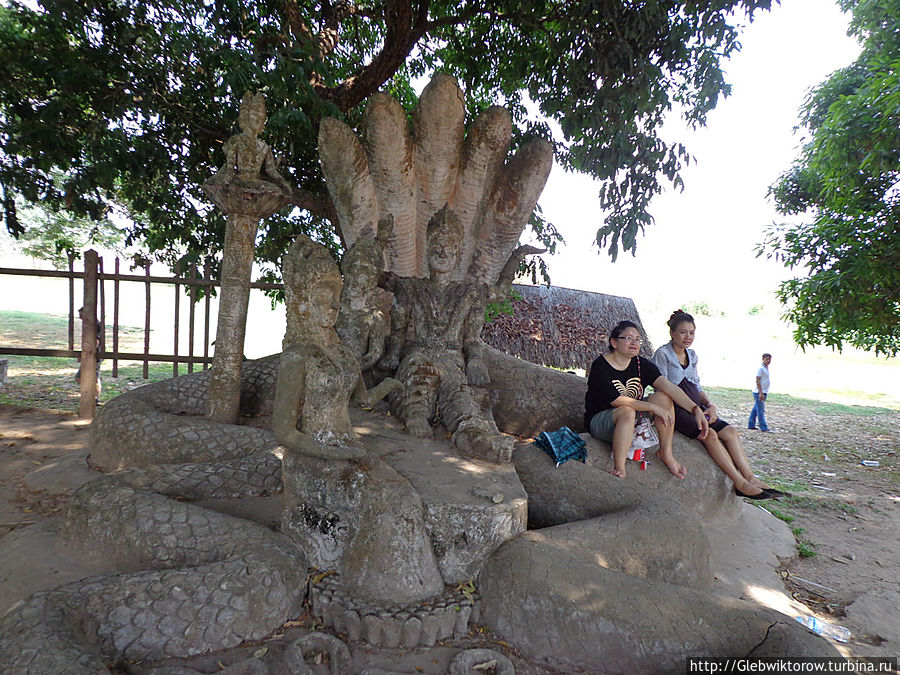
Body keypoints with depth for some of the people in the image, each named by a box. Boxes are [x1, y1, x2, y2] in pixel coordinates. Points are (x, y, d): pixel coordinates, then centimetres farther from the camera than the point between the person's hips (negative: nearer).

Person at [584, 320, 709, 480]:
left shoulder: (642, 364, -1)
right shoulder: (600, 366, -17)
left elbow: (668, 386, -14)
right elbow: (617, 400, -25)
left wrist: (696, 409, -26)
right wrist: (653, 407, -26)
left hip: (634, 418, 6)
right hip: (600, 421, -6)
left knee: (663, 397, -13)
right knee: (627, 412, -37)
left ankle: (666, 453, -5)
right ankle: (619, 469, -31)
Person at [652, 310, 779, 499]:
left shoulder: (692, 355, 16)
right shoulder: (662, 354, -8)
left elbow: (697, 386, 19)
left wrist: (709, 404, -1)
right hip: (673, 409, -7)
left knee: (729, 431, -10)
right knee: (710, 434, -24)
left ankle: (750, 478, -8)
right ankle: (740, 483, -19)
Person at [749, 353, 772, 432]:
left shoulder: (766, 368, 16)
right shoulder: (760, 368, -12)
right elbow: (758, 381, -17)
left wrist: (763, 393, 22)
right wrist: (760, 393, -21)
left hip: (763, 393, 9)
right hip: (759, 393, -9)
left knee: (755, 410, 12)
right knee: (761, 411, -7)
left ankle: (751, 425, 16)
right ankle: (764, 427, -6)